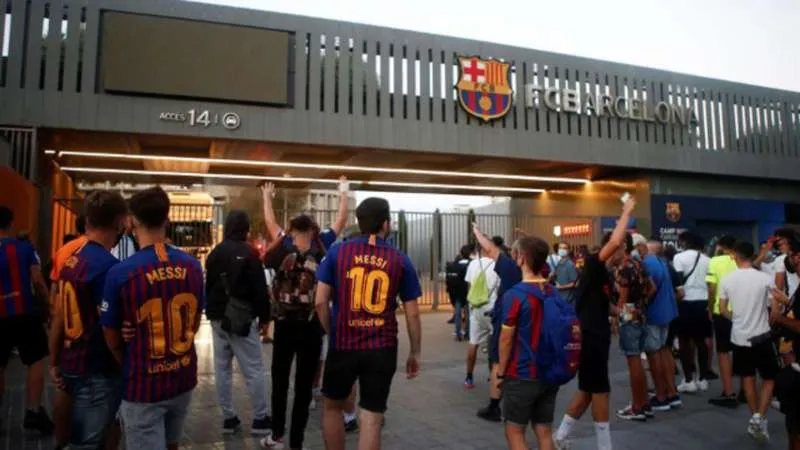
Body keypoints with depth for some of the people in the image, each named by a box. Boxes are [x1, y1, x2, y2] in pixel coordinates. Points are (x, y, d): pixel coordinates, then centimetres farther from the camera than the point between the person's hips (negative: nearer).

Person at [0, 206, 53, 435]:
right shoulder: (25, 248, -5)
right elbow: (37, 280, -9)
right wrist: (46, 306, 2)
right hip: (25, 313, -3)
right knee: (36, 361, 4)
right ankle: (33, 411, 0)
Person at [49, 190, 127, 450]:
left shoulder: (70, 259, 4)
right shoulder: (107, 265, -21)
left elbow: (59, 317, 9)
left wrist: (54, 362, 16)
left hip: (71, 365, 8)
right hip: (97, 372, -8)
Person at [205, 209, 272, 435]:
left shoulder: (214, 253, 9)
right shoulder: (248, 253, -11)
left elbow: (207, 286, 16)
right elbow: (260, 289, -13)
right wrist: (264, 317, -3)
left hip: (218, 318, 7)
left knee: (222, 368, 11)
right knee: (254, 369, 0)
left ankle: (228, 418, 17)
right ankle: (260, 418, 5)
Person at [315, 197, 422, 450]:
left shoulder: (338, 252, -1)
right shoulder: (400, 260, -1)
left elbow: (320, 301, -2)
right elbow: (412, 313, 0)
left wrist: (332, 333, 12)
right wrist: (415, 352, 11)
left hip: (343, 344, 1)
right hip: (382, 348, 0)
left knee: (332, 407, 22)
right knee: (371, 418, 6)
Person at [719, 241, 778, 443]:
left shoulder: (727, 280, -4)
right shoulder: (765, 278, -10)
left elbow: (722, 310, 1)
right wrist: (771, 322, 12)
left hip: (739, 336, 2)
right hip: (761, 335, -2)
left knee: (748, 377, 14)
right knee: (769, 378, 11)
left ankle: (755, 419, 21)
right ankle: (759, 417, -4)